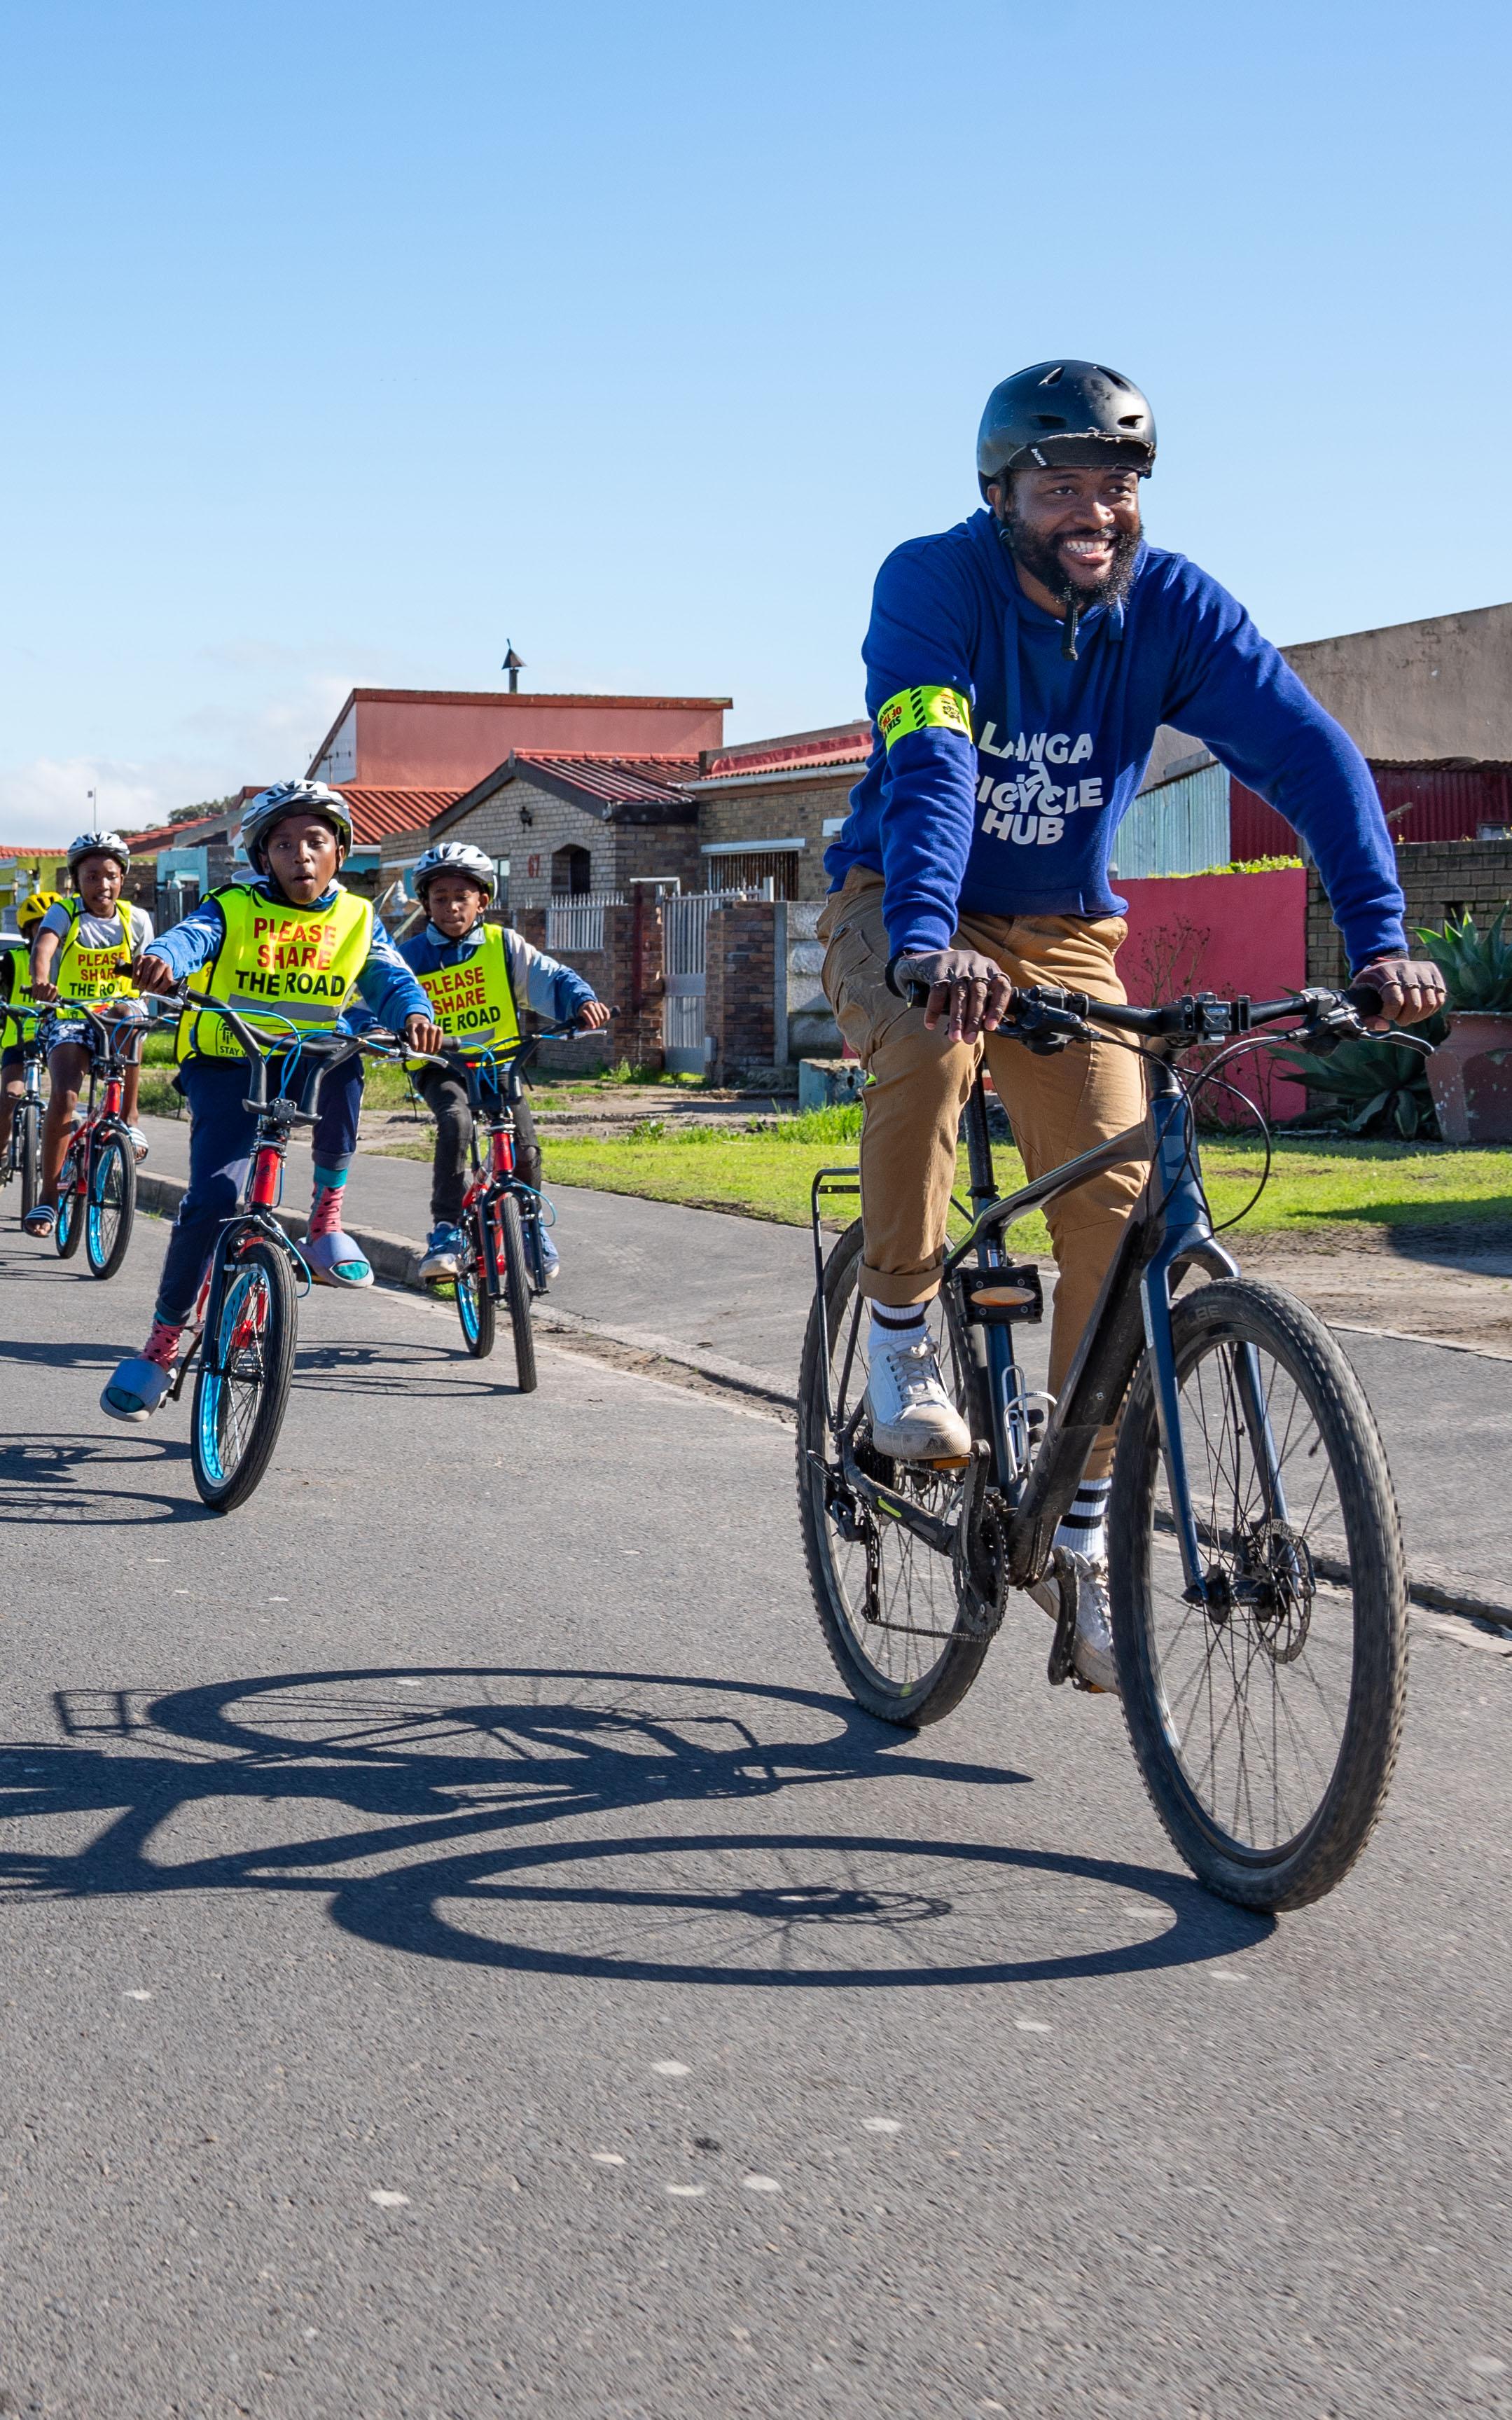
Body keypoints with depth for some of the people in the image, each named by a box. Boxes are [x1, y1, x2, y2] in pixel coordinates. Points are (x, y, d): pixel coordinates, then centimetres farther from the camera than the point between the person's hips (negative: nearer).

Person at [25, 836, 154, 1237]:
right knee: (64, 1096, -23)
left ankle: (129, 1117, -23)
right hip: (68, 1019, -1)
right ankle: (49, 1196, -12)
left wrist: (139, 972, -15)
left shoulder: (136, 919, 3)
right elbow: (44, 945, -26)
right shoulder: (64, 914, -5)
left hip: (119, 1013, 1)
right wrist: (40, 982, -48)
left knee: (126, 1012, -37)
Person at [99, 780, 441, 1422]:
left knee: (342, 1063, -34)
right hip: (226, 1066, -1)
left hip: (308, 1068, 2)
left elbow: (389, 978, -4)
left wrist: (414, 1014, -28)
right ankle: (161, 1345, -4)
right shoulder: (233, 909, 0)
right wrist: (162, 959, -44)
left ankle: (326, 1219, -14)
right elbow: (191, 936, -19)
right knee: (214, 1194, -19)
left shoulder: (356, 919, 7)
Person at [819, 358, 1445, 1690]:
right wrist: (927, 944, -54)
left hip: (1063, 932, 3)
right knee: (930, 1042, -37)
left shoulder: (1173, 604, -13)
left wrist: (1379, 936, -36)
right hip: (905, 911, -3)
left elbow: (1310, 753, -22)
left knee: (1116, 1206, -12)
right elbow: (928, 763, -37)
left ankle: (1079, 1539, 2)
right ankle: (902, 1339, -14)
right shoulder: (933, 581, -21)